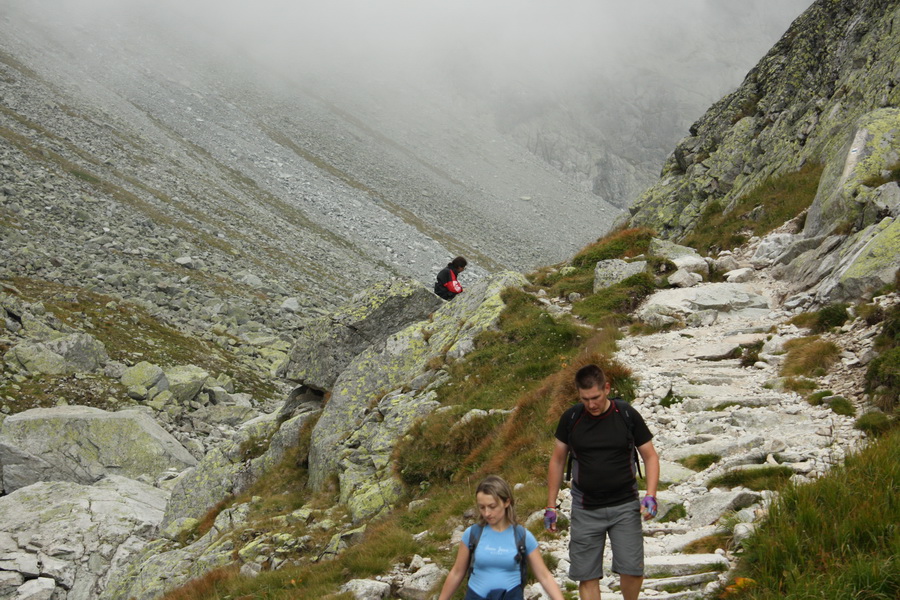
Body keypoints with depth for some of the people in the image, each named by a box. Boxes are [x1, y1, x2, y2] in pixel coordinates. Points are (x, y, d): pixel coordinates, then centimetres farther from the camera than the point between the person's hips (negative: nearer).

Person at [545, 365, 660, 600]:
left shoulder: (627, 416, -4)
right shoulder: (571, 419, -1)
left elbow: (650, 456, 4)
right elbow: (557, 461, 9)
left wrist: (650, 496, -10)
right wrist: (551, 506, 8)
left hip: (624, 506, -1)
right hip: (585, 509, 1)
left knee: (632, 569, -9)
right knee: (586, 575, 1)